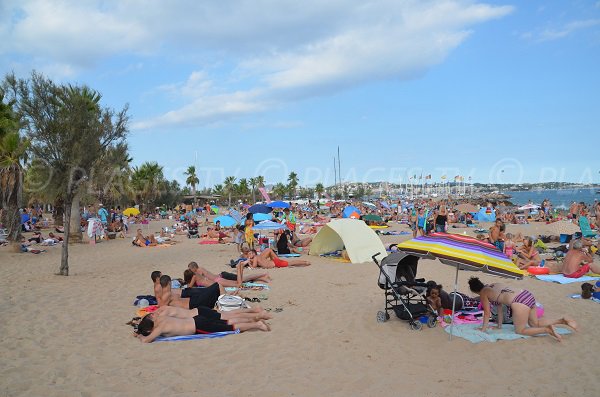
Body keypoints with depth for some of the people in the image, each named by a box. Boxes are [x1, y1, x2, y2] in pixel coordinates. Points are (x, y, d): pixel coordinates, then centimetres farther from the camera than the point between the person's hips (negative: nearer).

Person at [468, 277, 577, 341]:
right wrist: (499, 326, 36)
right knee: (534, 323, 25)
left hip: (519, 302, -9)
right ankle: (562, 320, 10)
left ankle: (547, 330, -10)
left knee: (519, 330, 8)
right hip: (528, 295, 9)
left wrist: (483, 329, 18)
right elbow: (500, 305, 31)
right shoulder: (495, 285, 27)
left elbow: (487, 313, 8)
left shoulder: (483, 293, 4)